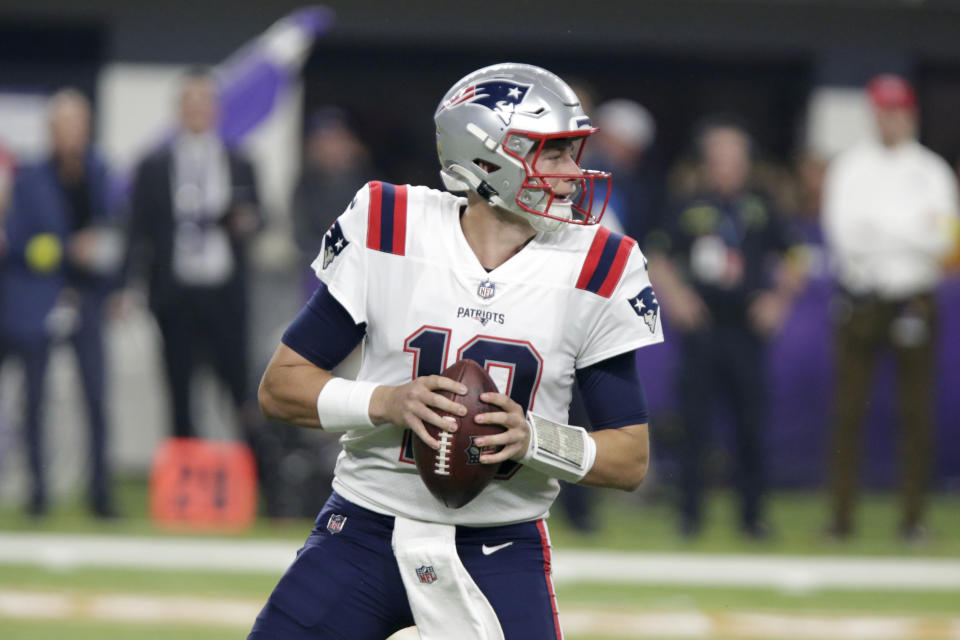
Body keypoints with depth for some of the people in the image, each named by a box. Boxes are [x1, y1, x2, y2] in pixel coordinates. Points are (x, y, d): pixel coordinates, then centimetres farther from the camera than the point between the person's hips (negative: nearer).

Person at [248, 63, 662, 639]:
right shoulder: (386, 233, -7)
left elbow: (632, 459, -1)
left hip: (501, 548, 0)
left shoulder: (593, 272, -4)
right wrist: (386, 403, -20)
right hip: (364, 530, 0)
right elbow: (280, 386, -3)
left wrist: (534, 439, -20)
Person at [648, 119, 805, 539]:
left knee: (751, 425, 2)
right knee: (694, 422, 0)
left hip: (746, 328, 1)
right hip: (700, 328, -1)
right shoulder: (689, 209, 2)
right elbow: (657, 261, 7)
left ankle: (752, 513, 10)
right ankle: (690, 513, 8)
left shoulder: (759, 210, 6)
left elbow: (792, 263, 14)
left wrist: (778, 298, 0)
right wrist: (674, 294, -7)